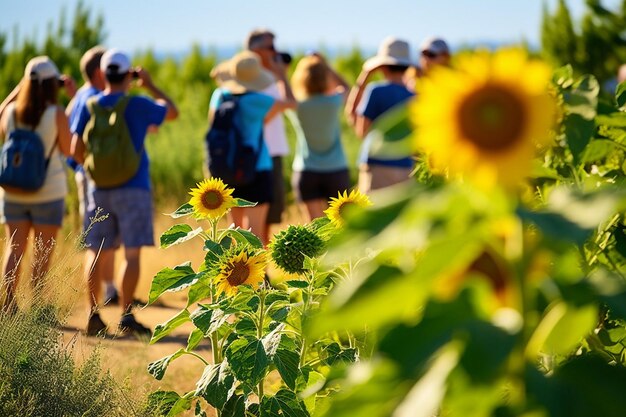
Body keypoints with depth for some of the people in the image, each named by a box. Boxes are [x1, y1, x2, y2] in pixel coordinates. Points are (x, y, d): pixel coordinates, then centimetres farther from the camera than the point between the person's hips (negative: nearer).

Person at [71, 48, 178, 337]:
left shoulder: (89, 106, 0)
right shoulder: (138, 105, -8)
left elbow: (76, 149, 0)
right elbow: (172, 112, 10)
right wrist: (150, 85, 19)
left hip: (99, 188, 3)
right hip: (133, 188, -3)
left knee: (96, 253, 9)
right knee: (132, 253, -1)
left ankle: (93, 314, 8)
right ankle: (126, 316, -4)